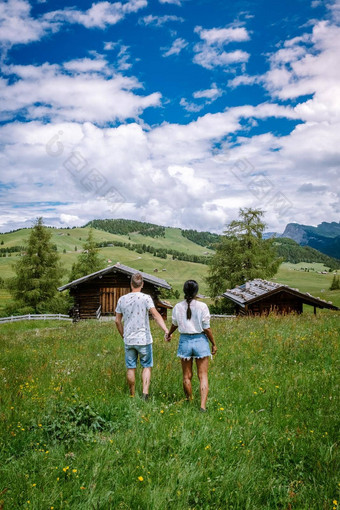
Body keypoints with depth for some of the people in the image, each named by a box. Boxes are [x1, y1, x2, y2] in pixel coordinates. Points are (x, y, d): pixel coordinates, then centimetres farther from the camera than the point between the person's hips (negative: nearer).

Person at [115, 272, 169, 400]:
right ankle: (145, 392, -2)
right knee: (147, 366, 10)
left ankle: (132, 396, 20)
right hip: (144, 339, -3)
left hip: (128, 340, 3)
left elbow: (117, 321, 9)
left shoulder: (122, 299, 4)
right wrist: (166, 330, -26)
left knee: (131, 368, 11)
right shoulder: (146, 298, -8)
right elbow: (156, 315, -21)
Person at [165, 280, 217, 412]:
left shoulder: (178, 307, -4)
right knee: (203, 376, 4)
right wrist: (214, 344, 5)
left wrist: (169, 334, 34)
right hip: (200, 340, -2)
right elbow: (207, 328, -8)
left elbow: (174, 324, 13)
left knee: (187, 376, 16)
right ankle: (203, 406, -3)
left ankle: (189, 401, 30)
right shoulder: (202, 306, -11)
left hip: (185, 341, 2)